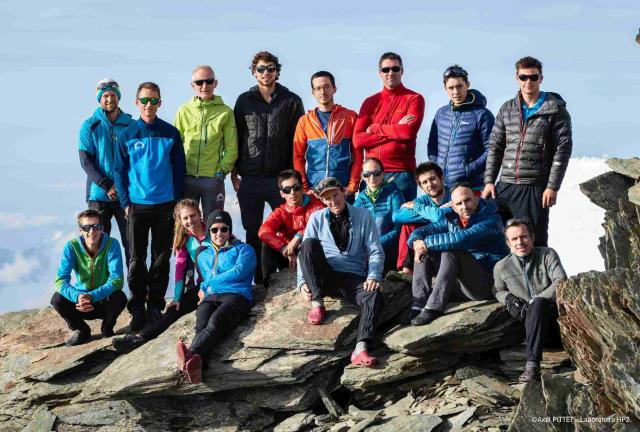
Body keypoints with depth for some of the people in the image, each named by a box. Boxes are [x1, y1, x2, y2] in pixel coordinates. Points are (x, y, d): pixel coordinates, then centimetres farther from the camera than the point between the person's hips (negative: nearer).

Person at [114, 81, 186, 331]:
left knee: (161, 258, 6)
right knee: (137, 259, 2)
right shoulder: (127, 135, 2)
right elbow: (120, 171, 5)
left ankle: (156, 306, 15)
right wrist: (125, 203, -2)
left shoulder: (170, 134, 2)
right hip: (137, 205, 0)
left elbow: (178, 169, 5)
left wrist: (176, 201, 0)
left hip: (165, 205, 0)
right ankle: (137, 309, 9)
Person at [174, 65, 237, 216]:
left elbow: (231, 148, 3)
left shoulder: (225, 112, 3)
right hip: (187, 178, 2)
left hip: (213, 178, -2)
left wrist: (223, 170, -8)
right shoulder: (184, 110, 8)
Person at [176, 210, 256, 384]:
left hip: (236, 296, -3)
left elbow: (239, 272, 3)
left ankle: (190, 355, -72)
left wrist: (208, 284, 7)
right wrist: (202, 291, 18)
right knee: (201, 326, -36)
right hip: (210, 298, 3)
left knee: (215, 323, -39)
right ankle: (195, 363, -70)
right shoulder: (203, 256, 38)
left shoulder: (243, 249, 21)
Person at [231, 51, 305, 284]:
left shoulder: (291, 101, 5)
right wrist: (234, 174, 5)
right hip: (250, 179, 2)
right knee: (253, 233, 5)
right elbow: (235, 139, 11)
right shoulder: (244, 101, 9)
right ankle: (258, 280, 12)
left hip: (282, 177, -2)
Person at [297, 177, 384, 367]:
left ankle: (361, 348, -51)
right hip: (323, 277, 1)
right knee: (309, 243, -26)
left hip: (353, 279, -1)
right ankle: (317, 304, -20)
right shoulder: (317, 219, 11)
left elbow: (376, 251, 4)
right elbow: (305, 252, 8)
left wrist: (373, 277, -15)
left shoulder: (363, 216, 8)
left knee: (375, 294, -34)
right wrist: (302, 282, -8)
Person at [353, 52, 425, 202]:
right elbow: (357, 140, 1)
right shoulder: (370, 102, 13)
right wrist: (396, 130, -5)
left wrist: (376, 128, -2)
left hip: (402, 172, -3)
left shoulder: (414, 99, 5)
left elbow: (410, 131, -12)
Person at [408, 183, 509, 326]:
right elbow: (422, 231, 8)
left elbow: (463, 239, -31)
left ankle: (434, 307, -31)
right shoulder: (452, 220, 8)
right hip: (459, 283, 7)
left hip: (487, 283, -7)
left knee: (450, 251, -28)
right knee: (424, 252, -1)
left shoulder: (491, 220, -14)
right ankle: (418, 305, -13)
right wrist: (417, 242, -17)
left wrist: (426, 243, -25)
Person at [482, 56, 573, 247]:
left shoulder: (555, 110, 0)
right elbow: (495, 147, 14)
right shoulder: (507, 109, 13)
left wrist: (553, 186, -12)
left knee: (534, 242, -1)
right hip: (505, 186, 4)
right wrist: (489, 181, 5)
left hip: (536, 188, -4)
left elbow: (563, 150, -5)